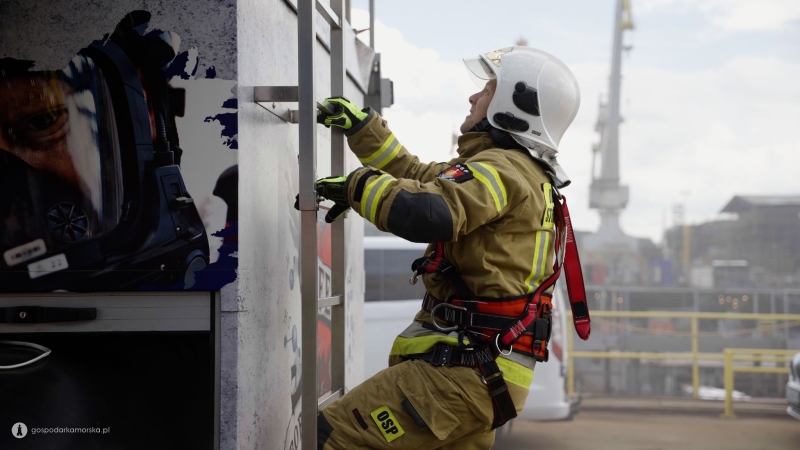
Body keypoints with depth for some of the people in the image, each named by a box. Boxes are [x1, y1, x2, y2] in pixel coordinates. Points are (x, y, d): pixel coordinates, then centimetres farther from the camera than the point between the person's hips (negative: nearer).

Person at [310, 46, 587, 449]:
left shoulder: (503, 170, -14)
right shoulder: (524, 174, 20)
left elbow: (425, 212, -33)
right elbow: (420, 179, 31)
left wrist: (355, 186, -17)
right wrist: (361, 126, 28)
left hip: (463, 369, -11)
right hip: (485, 370, 11)